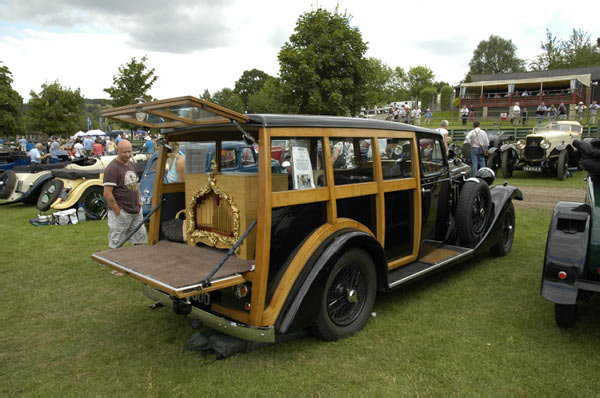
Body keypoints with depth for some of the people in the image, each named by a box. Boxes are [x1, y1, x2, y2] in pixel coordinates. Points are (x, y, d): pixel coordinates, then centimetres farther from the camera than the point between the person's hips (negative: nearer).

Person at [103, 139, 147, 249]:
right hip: (121, 212, -8)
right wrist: (117, 211, -17)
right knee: (116, 244, 2)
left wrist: (139, 198, 12)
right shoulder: (112, 168, -14)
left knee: (140, 240, 15)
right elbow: (107, 193, -18)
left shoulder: (131, 165, 12)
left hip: (136, 211, 8)